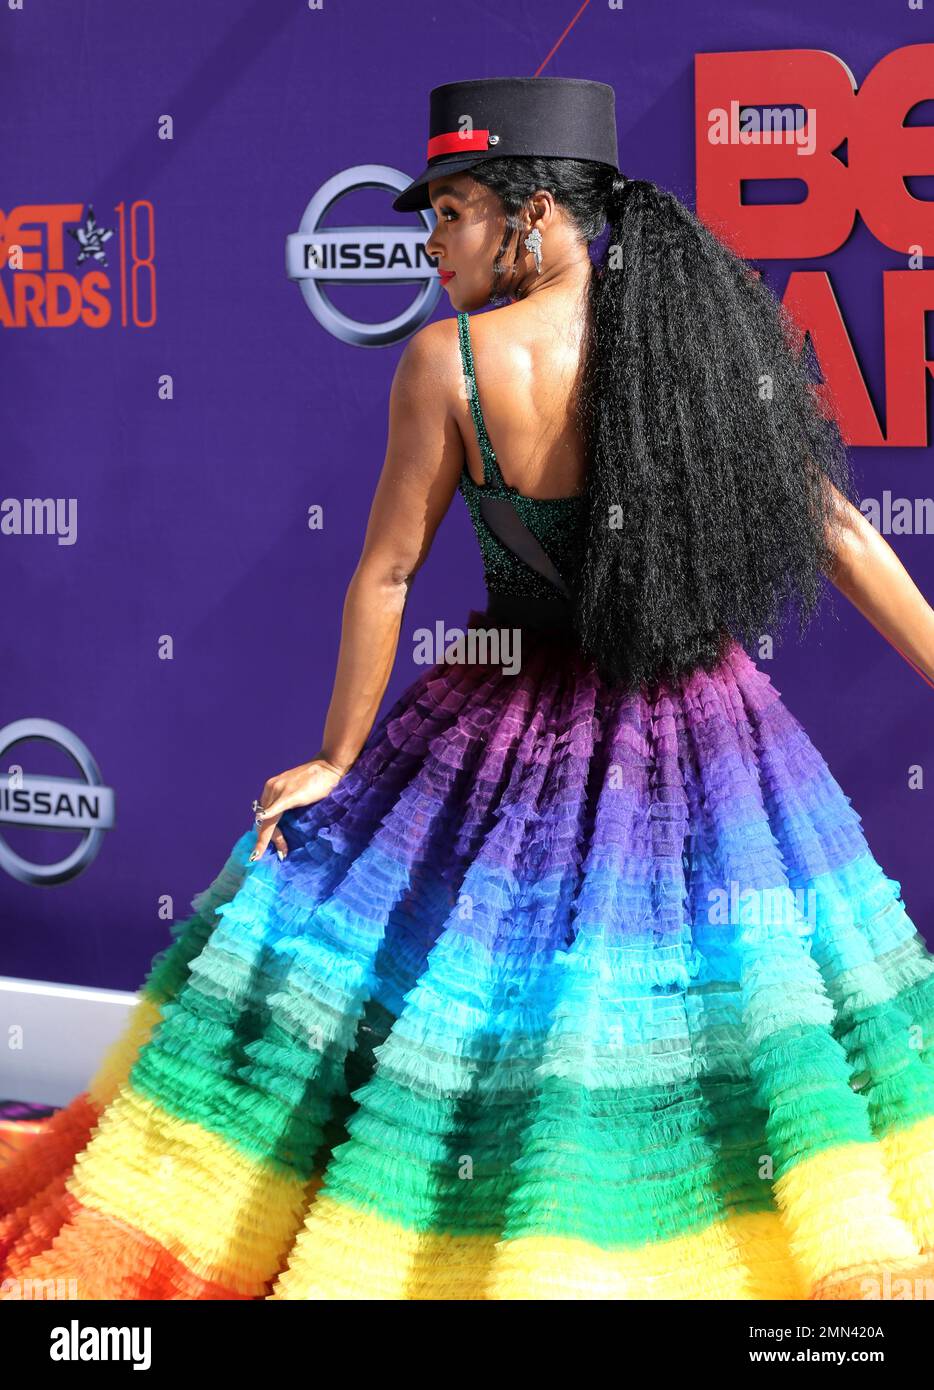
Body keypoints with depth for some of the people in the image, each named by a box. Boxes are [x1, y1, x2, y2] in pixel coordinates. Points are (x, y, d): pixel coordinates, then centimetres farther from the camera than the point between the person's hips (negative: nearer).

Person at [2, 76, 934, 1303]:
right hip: (702, 739, 2)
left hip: (516, 731, -2)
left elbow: (384, 576, -9)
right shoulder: (720, 332, -6)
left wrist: (338, 761, 3)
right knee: (748, 997, 13)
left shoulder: (451, 361, -15)